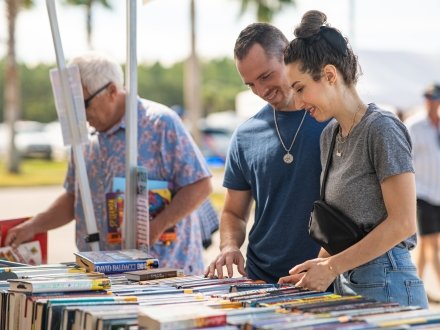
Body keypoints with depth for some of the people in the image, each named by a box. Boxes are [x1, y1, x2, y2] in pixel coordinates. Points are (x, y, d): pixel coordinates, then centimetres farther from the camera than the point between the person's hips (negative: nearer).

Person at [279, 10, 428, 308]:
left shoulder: (382, 130, -12)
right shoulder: (329, 135, 11)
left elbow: (402, 223, -17)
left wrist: (332, 266, -13)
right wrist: (320, 266, 0)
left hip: (385, 287, -7)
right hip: (345, 284, 7)